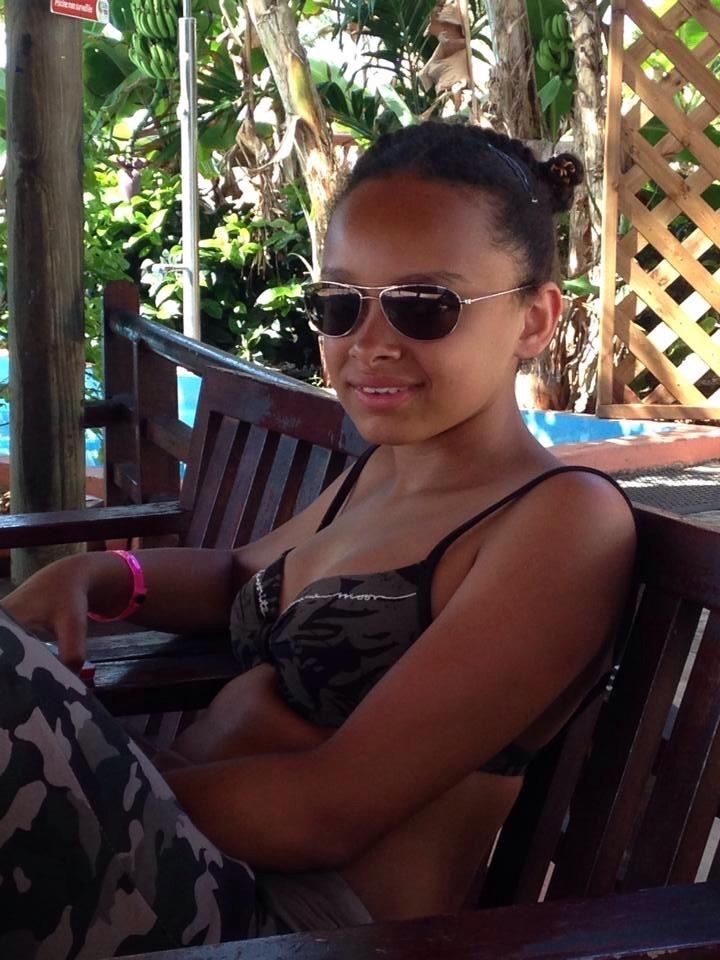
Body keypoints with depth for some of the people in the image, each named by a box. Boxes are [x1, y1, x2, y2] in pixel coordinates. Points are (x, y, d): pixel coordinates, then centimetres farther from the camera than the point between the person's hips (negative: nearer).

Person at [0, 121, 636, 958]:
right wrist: (95, 577, 14)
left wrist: (91, 788, -12)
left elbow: (331, 810, -16)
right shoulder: (379, 473, 15)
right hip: (185, 865, 9)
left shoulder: (566, 521, -11)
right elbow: (245, 577, 35)